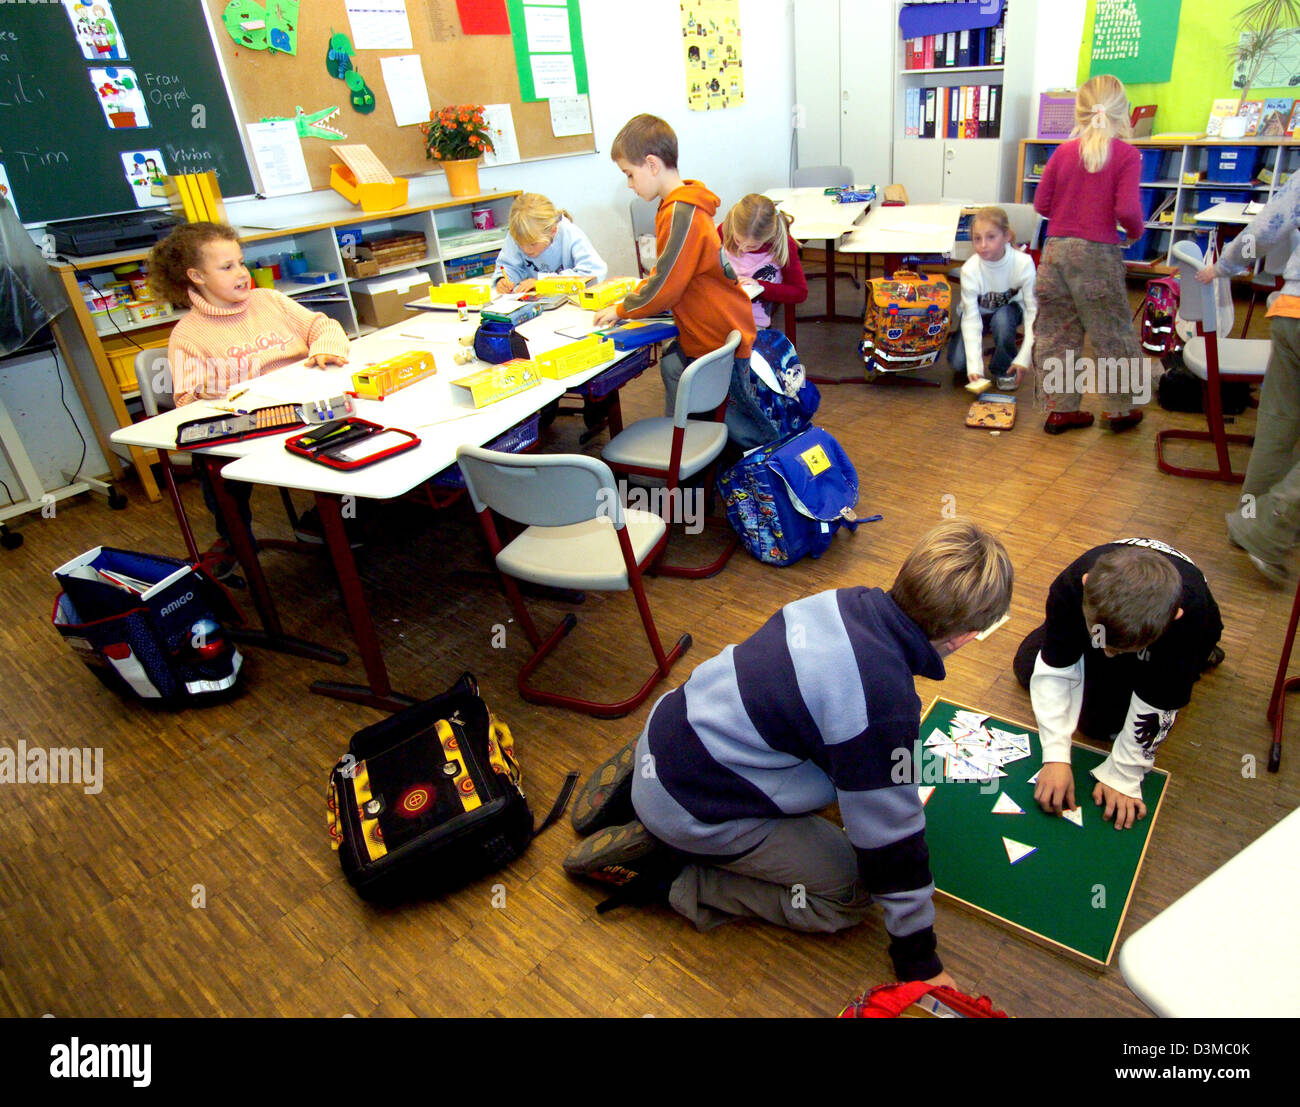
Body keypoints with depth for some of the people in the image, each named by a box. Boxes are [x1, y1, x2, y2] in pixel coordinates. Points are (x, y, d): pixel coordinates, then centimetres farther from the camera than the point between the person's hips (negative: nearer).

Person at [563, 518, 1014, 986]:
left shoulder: (848, 601, -6)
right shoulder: (884, 707, -29)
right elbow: (890, 834, -17)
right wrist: (918, 960, 1)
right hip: (692, 810, -8)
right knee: (848, 895, 3)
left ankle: (637, 784, 21)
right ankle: (666, 872, 0)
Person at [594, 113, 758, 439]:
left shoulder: (681, 214, -23)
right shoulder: (679, 206, 9)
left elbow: (666, 286, -21)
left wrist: (621, 311, -6)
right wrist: (632, 296, 7)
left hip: (720, 340, -10)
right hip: (700, 337, 10)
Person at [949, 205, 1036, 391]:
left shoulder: (1023, 263, -29)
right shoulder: (969, 270, -29)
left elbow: (1033, 311, -27)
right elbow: (971, 319, -30)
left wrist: (1024, 358, -37)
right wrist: (974, 367, -38)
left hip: (1008, 309, 0)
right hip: (978, 312, 0)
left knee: (1002, 318, -36)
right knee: (957, 361, -24)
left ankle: (1005, 371, -10)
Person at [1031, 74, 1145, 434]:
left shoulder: (1063, 152, 2)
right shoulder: (1126, 154, -7)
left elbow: (1041, 204, 4)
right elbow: (1127, 210, -15)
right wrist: (1136, 230, 6)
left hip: (1056, 249, 3)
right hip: (1098, 253, -3)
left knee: (1057, 331, 11)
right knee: (1111, 331, 9)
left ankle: (1060, 408, 16)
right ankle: (1120, 410, 19)